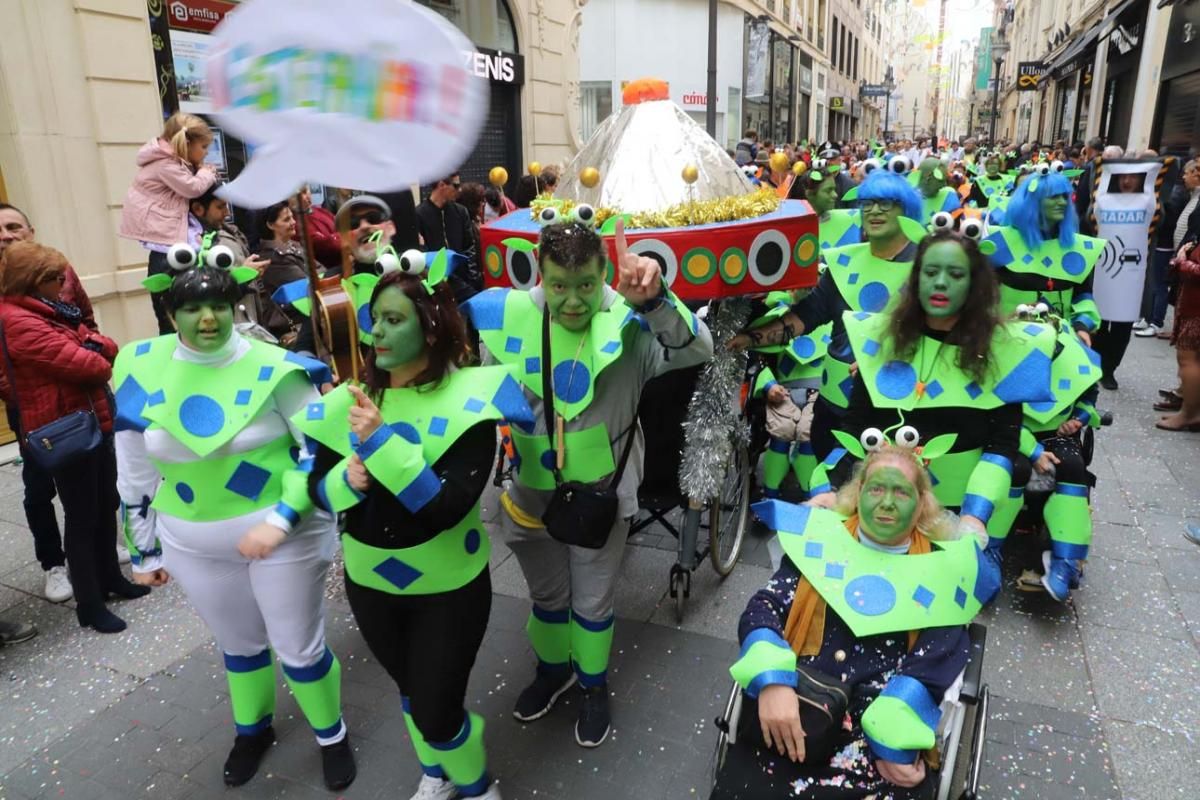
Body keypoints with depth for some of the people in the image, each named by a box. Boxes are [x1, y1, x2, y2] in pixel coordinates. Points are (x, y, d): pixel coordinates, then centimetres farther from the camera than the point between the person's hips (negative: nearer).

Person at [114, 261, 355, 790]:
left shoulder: (272, 367, -16)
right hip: (194, 544, 4)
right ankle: (253, 730, 52)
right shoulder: (140, 370, -3)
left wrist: (280, 520, -24)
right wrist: (145, 551, 13)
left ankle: (332, 736, 38)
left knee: (299, 648, 10)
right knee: (238, 644, 24)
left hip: (284, 533, -4)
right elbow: (133, 471, 7)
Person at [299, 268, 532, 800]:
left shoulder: (468, 399, -21)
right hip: (370, 583, 5)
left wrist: (382, 442, -32)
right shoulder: (353, 399, -6)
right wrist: (347, 478, -22)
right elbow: (318, 490, -1)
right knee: (412, 693, 24)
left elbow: (446, 507, -27)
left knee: (437, 712, 4)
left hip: (448, 587, -4)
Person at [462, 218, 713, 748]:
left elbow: (696, 350, -35)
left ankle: (594, 687, 47)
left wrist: (656, 300, -51)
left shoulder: (627, 323, -19)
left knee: (593, 602, 18)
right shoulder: (508, 318, -11)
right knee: (546, 595, 25)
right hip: (531, 492, 3)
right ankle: (552, 670, 54)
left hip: (601, 493, -2)